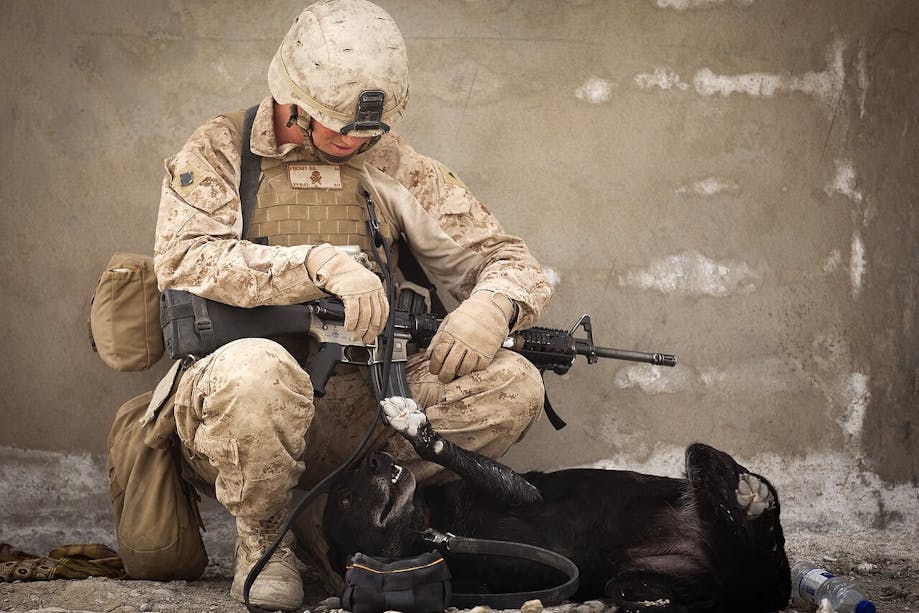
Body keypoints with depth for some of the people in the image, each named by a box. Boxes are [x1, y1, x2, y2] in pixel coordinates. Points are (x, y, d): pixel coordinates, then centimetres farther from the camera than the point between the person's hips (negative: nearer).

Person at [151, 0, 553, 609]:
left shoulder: (395, 166, 11)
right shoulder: (219, 153, 2)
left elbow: (511, 261, 11)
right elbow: (185, 260, -17)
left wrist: (492, 306, -14)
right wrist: (322, 262, -28)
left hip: (356, 412, 3)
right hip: (221, 408, -3)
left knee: (513, 385, -15)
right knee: (254, 370, -39)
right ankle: (263, 541, -9)